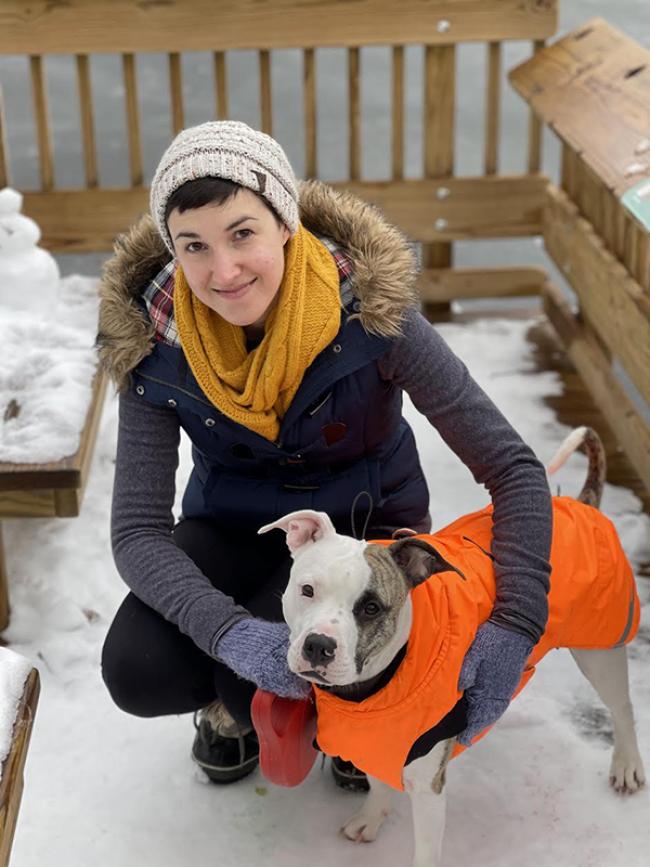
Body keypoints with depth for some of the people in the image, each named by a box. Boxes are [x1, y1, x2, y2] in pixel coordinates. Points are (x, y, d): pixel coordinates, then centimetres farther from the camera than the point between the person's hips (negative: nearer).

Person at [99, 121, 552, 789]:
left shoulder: (369, 309, -27)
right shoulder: (154, 342, -21)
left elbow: (514, 468, -25)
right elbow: (138, 529, -22)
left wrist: (516, 627, -37)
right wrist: (229, 630, -41)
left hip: (363, 518, -2)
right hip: (232, 524, 2)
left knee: (254, 688, -28)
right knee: (134, 672, -24)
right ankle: (231, 702, 12)